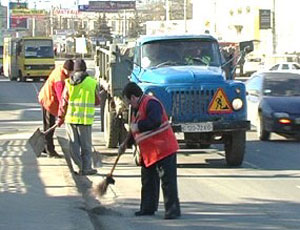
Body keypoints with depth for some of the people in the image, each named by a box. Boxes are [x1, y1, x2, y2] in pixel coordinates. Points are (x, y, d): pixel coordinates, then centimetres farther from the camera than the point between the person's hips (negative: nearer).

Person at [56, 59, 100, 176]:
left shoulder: (69, 83, -1)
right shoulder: (92, 82, -5)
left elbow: (63, 103, 1)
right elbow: (97, 101, 5)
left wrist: (60, 118, 10)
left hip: (70, 118, 2)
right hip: (85, 119, -1)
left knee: (74, 145, 10)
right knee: (86, 145, 8)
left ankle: (80, 166, 10)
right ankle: (86, 168, 9)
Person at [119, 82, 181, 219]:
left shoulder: (151, 103, -16)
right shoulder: (138, 108, 17)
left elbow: (155, 121, -33)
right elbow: (135, 130, 31)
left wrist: (138, 126, -20)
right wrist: (126, 143, 36)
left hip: (163, 150, -11)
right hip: (148, 154, 11)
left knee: (167, 181, -8)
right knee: (148, 181, 15)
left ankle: (172, 210, -6)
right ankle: (148, 208, 25)